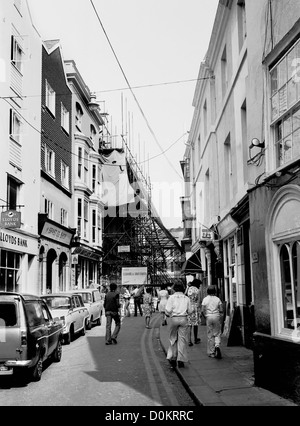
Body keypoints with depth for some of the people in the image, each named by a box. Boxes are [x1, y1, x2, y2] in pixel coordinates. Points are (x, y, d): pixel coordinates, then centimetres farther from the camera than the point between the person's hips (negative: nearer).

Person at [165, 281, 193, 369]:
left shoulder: (172, 297, -1)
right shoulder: (186, 298, 6)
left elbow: (168, 310, -8)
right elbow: (189, 310, 5)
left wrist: (169, 314, 13)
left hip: (174, 318, -1)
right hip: (184, 319, 1)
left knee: (173, 339, 11)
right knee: (182, 339, 4)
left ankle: (172, 358, 11)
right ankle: (181, 360, 4)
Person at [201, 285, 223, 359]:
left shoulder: (205, 299, 0)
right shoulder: (217, 299, 2)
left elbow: (202, 311, -4)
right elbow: (221, 310, -2)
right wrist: (220, 316, 13)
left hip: (209, 317, 0)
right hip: (216, 317, 0)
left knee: (210, 335, 6)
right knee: (217, 334, 10)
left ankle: (211, 353, 8)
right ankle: (217, 346, -18)